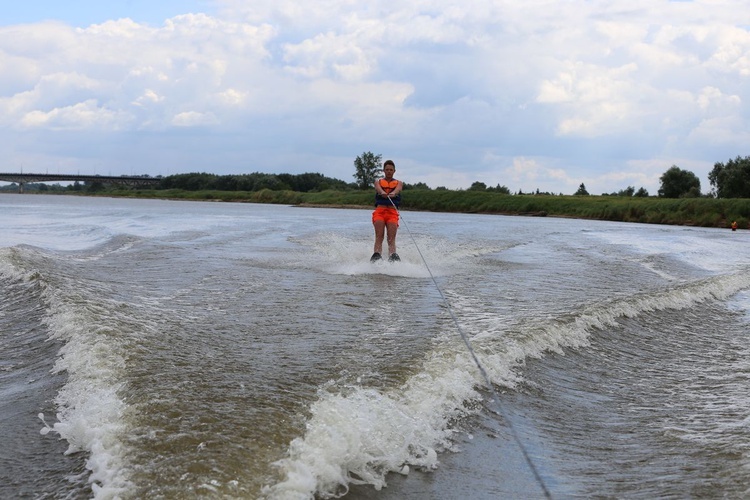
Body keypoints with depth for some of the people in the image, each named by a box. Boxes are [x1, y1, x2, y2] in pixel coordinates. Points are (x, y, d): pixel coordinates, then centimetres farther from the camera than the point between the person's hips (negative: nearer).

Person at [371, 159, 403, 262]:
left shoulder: (398, 183, 19)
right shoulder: (378, 182, 18)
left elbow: (398, 189, -6)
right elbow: (378, 188, -7)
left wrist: (393, 193, -33)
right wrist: (382, 193, -33)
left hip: (392, 212, 0)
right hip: (379, 211, 0)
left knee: (392, 238, -16)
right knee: (379, 236, -17)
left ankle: (393, 257, -35)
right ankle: (376, 256, -34)